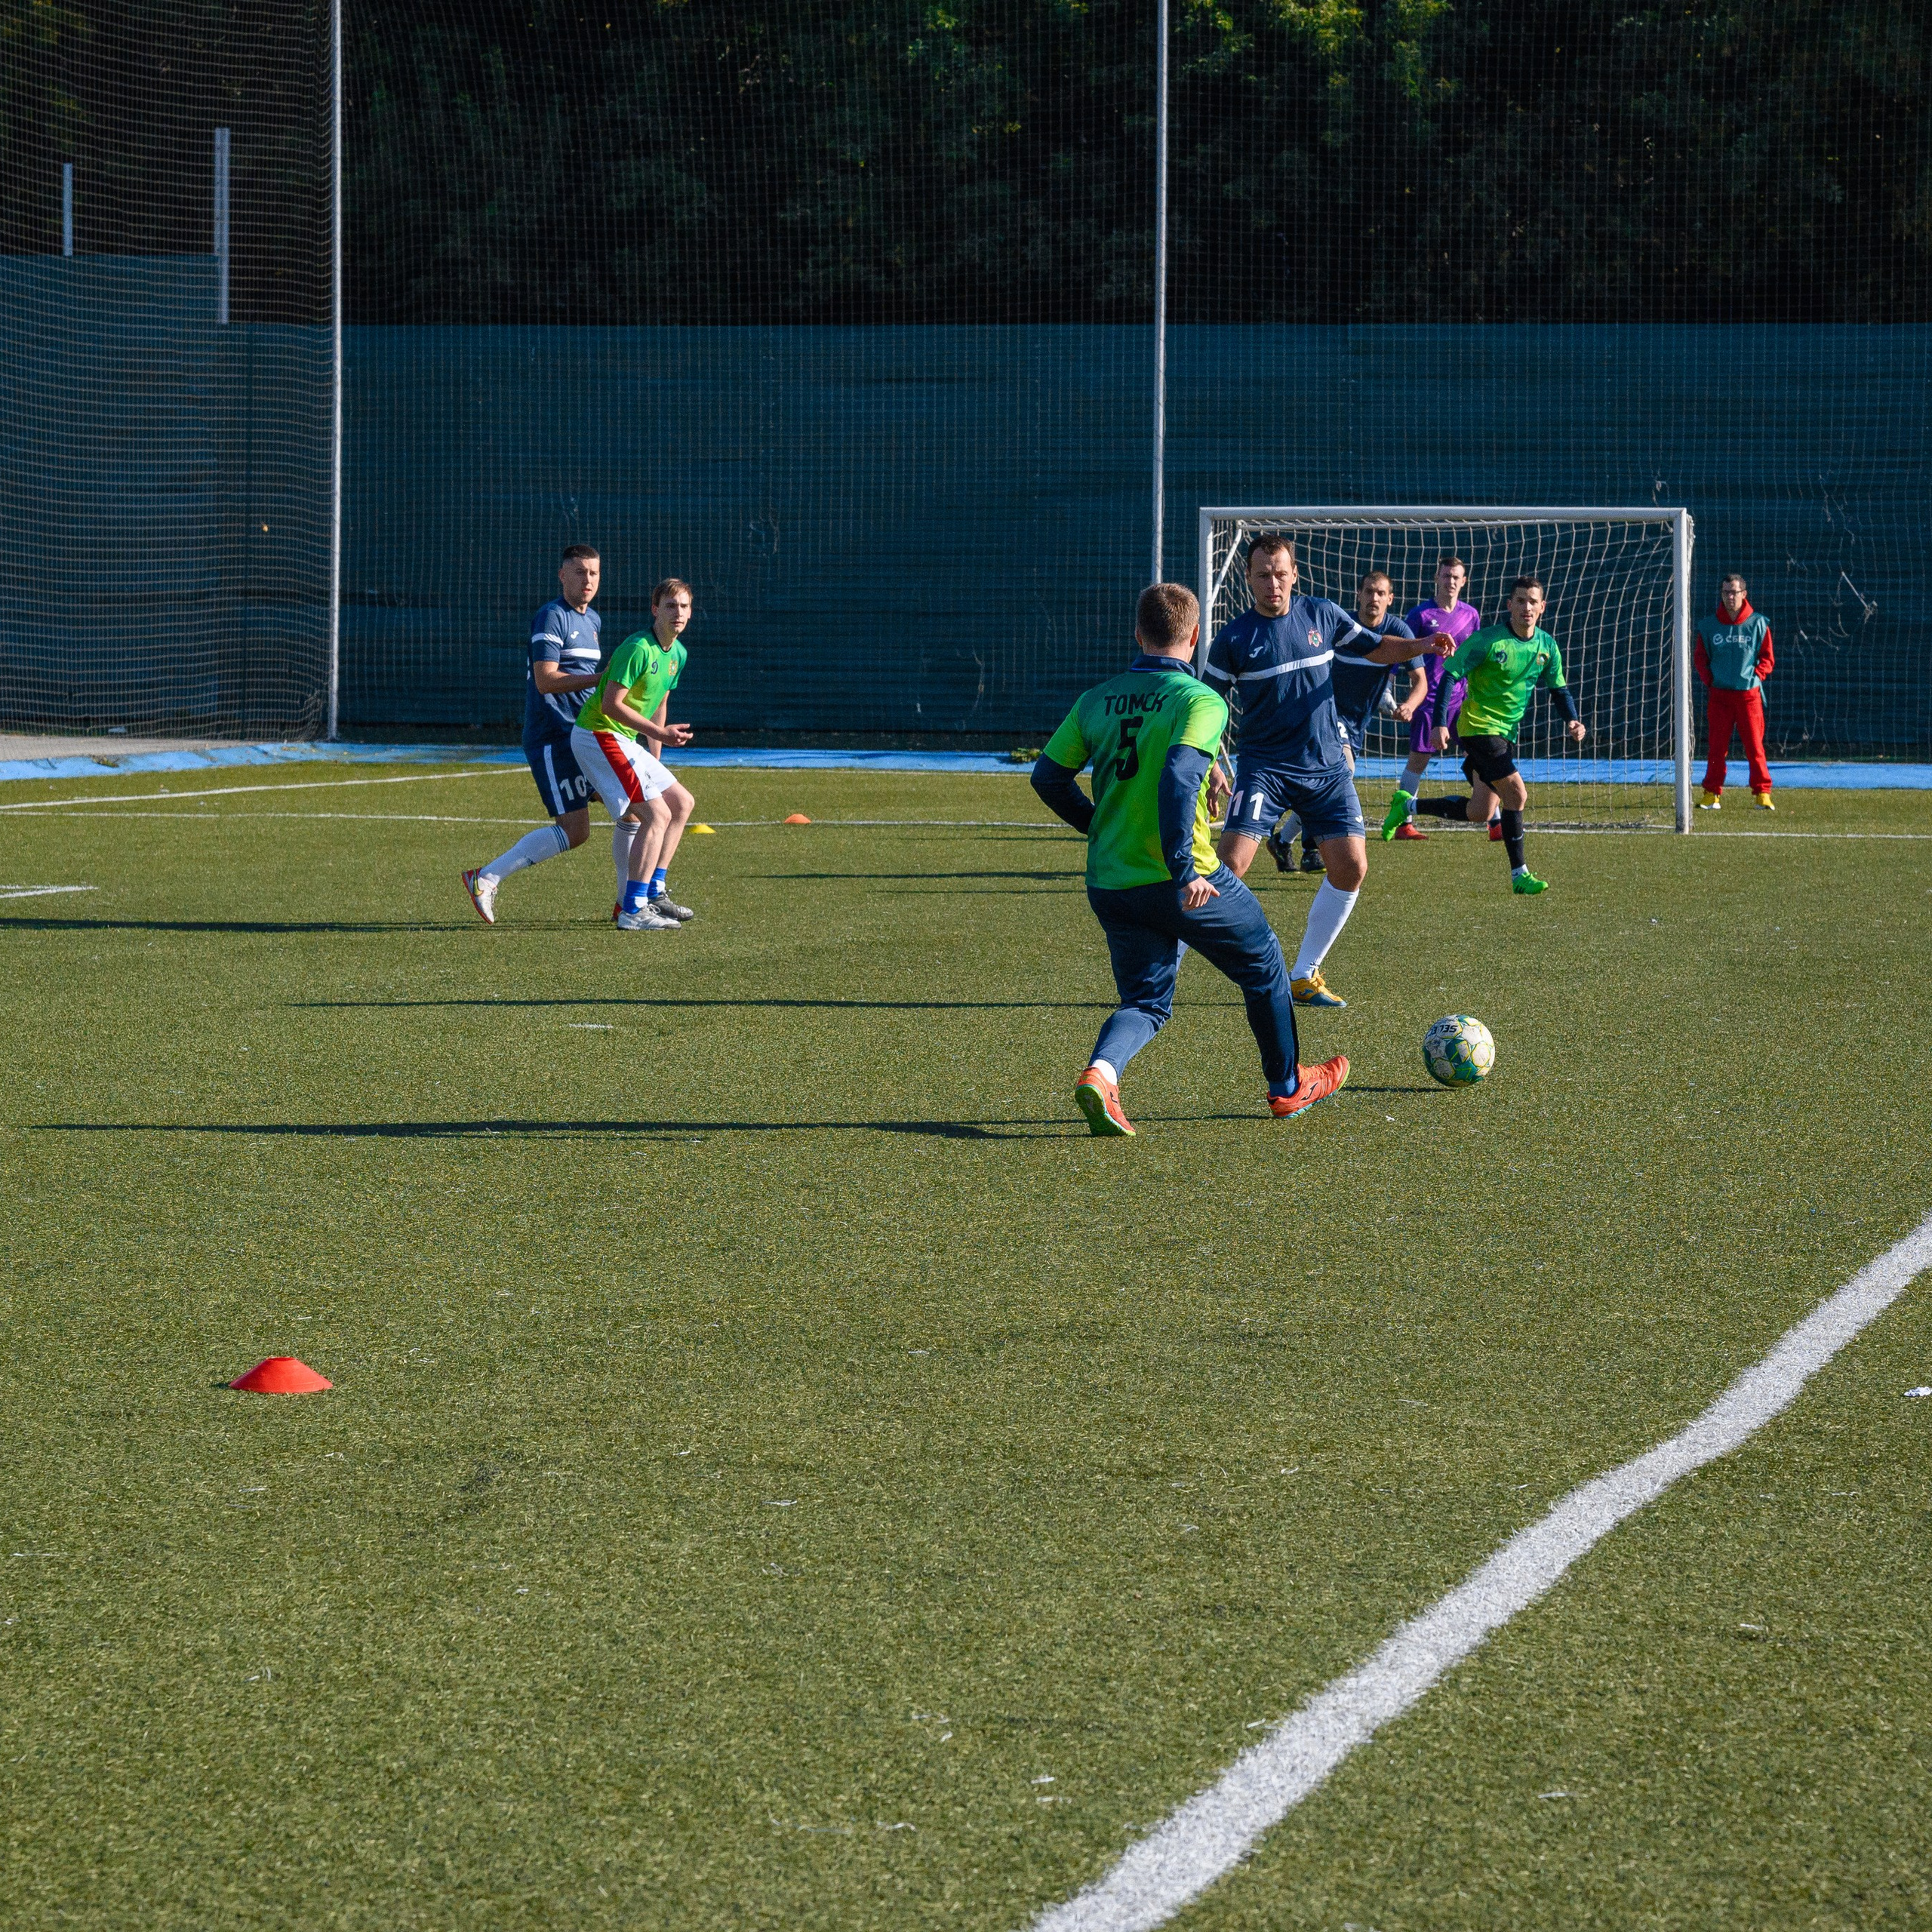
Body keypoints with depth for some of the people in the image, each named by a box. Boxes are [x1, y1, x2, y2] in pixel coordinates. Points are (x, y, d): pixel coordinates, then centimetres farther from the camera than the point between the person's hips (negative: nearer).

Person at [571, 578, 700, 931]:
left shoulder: (677, 653, 11)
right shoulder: (638, 649, -19)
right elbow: (610, 704, -24)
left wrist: (654, 764, 22)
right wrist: (658, 733, -26)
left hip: (624, 741, 10)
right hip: (598, 735, -10)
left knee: (682, 803, 14)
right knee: (657, 813, -19)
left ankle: (653, 892, 21)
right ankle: (633, 911, -20)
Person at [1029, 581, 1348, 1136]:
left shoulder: (1097, 700, 6)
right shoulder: (1201, 701, -11)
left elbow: (1047, 776, 8)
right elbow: (1179, 775, -27)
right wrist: (1185, 870, -28)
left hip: (1109, 883, 5)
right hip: (1181, 881, -5)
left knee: (1146, 1001, 14)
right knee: (1263, 965, 19)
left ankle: (1101, 1072, -17)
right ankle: (1288, 1086, 34)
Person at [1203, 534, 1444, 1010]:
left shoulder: (1322, 615, 3)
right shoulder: (1234, 639, -5)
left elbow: (1374, 648, 15)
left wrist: (1420, 646, -4)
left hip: (1326, 765, 4)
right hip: (1264, 767, -4)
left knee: (1351, 868, -3)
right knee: (1231, 864, -18)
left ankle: (1305, 975, 11)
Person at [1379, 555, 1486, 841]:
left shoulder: (1471, 615, 10)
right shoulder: (1421, 615, -3)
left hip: (1462, 697, 4)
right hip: (1429, 698, -4)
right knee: (1418, 758, -1)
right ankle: (1403, 822, 8)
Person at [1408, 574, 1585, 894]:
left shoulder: (1547, 646, 3)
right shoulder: (1489, 640, -15)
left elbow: (1559, 689, 13)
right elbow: (1449, 676, -14)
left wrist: (1572, 720, -6)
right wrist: (1440, 724, -22)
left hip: (1507, 733, 7)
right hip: (1479, 727, -7)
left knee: (1478, 814, 8)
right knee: (1517, 795, -16)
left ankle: (1410, 807, 27)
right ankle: (1519, 875, -7)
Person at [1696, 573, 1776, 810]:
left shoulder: (1758, 624, 3)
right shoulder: (1710, 626, 7)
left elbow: (1767, 658, 8)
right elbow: (1700, 657, 13)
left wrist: (1756, 676, -6)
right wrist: (1709, 680, 0)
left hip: (1748, 693, -1)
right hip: (1719, 694, 1)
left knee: (1755, 746, -2)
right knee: (1717, 746, 2)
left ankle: (1762, 793, 2)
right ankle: (1712, 794, 7)